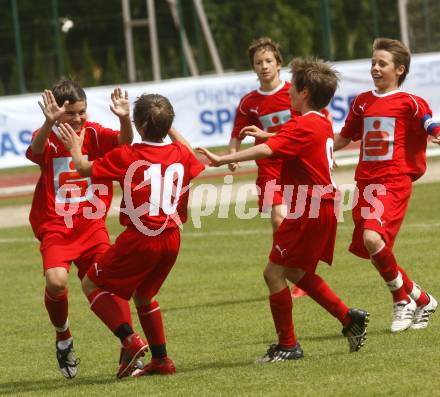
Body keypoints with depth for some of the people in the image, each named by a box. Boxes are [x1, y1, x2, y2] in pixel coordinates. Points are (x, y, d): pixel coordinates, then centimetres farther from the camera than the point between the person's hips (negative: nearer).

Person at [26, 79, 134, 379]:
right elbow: (36, 151, -30)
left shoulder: (94, 133, 1)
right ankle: (63, 338, 3)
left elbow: (124, 142, -17)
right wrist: (50, 123, -50)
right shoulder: (48, 137, -6)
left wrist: (124, 119, -38)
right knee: (56, 281, -23)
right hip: (56, 227, -2)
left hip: (92, 225, 3)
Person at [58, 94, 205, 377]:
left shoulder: (126, 156, -10)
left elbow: (84, 169, 1)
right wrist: (169, 127, 38)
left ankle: (130, 340, -8)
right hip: (171, 238, 6)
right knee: (143, 293, 26)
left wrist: (75, 148, 21)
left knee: (92, 284, 9)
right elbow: (192, 160, 30)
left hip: (139, 239, -6)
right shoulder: (181, 153, 4)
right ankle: (161, 359, 22)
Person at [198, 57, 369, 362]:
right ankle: (349, 318, 18)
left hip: (309, 210, -10)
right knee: (297, 272, 21)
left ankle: (288, 345, -2)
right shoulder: (323, 124, 13)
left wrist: (222, 159, -35)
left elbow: (266, 150, -30)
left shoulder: (302, 126, -16)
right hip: (324, 206, 10)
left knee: (274, 272, -5)